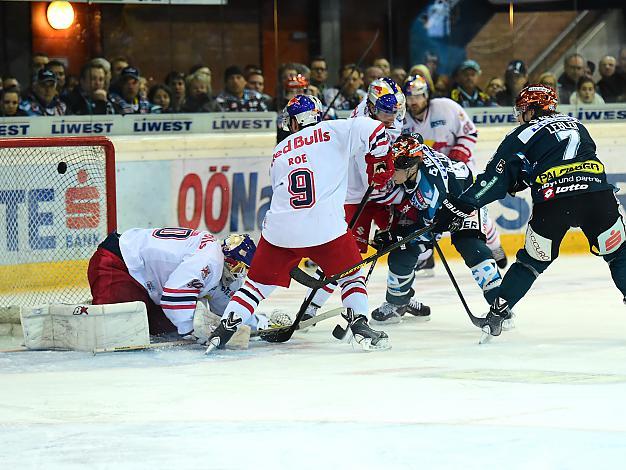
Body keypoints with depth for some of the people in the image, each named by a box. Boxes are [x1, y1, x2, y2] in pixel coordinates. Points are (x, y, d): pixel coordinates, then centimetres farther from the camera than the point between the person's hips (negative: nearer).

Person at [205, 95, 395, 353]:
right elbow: (373, 130, -6)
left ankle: (224, 328, 6)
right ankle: (359, 326, 1)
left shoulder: (279, 152, 22)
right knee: (352, 276, 18)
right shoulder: (332, 131, 7)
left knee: (258, 283, 17)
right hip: (325, 227, -3)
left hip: (279, 229, 3)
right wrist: (378, 165, 8)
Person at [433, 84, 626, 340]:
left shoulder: (523, 134, 13)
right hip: (597, 193, 2)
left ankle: (498, 312, 17)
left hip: (552, 202, -2)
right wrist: (523, 180, 39)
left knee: (532, 261, 17)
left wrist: (458, 207, 9)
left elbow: (494, 179, 6)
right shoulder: (576, 124, 27)